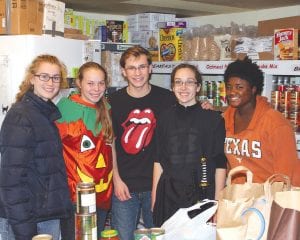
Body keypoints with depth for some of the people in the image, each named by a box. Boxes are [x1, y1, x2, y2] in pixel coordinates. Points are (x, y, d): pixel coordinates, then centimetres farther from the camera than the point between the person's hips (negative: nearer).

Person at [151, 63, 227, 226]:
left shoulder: (213, 119, -2)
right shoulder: (165, 118, 7)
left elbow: (220, 165, -2)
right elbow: (159, 161, 10)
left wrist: (217, 204, -5)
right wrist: (154, 200, 7)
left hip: (202, 196, -2)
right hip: (168, 197, 3)